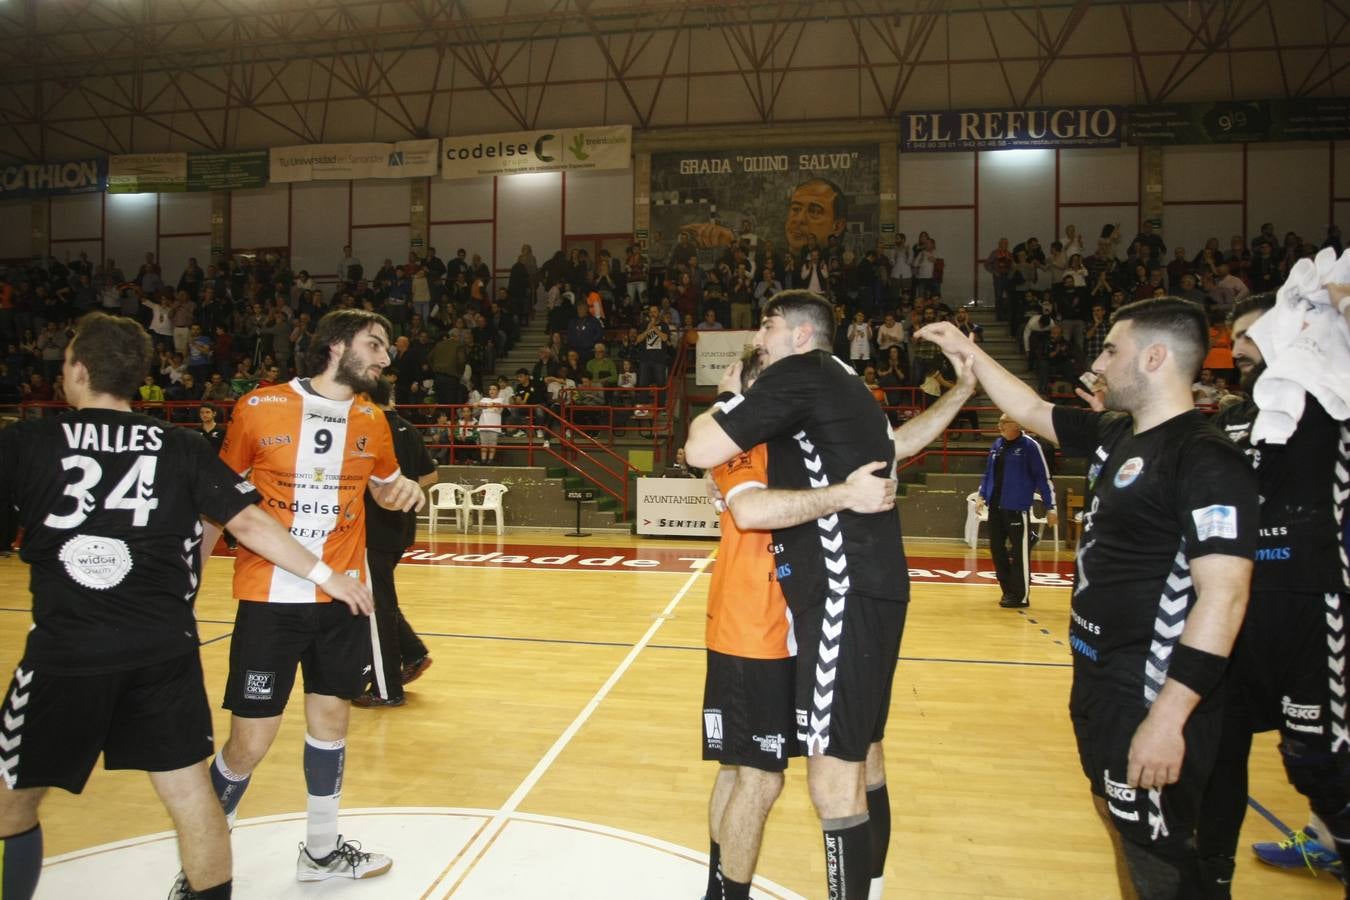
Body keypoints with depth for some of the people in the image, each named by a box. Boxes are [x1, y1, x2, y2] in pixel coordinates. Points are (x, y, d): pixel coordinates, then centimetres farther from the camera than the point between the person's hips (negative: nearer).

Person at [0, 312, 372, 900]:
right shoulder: (183, 448, 3)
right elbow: (248, 523, 0)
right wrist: (326, 574, 8)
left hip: (63, 654, -1)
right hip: (165, 652, 1)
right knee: (189, 793, 9)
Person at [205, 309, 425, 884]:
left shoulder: (371, 421, 4)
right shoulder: (258, 409, -7)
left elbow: (387, 490, 22)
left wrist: (403, 489, -2)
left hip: (342, 599, 4)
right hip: (269, 599, -4)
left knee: (330, 721, 14)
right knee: (249, 744, -1)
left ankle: (321, 851, 34)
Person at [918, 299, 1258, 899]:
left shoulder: (1208, 460, -20)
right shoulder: (1114, 435, 6)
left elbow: (1224, 596, -25)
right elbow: (1030, 410, 21)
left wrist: (1169, 715, -27)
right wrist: (967, 350, 20)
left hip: (1150, 696, -9)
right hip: (1099, 680, 9)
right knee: (1120, 823, 23)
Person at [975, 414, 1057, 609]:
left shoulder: (1029, 445, -8)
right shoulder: (997, 444, 12)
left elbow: (1043, 476, -8)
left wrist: (1050, 507, -8)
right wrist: (982, 495, 12)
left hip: (1017, 508, -7)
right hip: (995, 506, 7)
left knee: (1020, 553, -2)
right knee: (996, 549, 10)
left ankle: (1021, 596, 8)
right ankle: (1009, 591, 24)